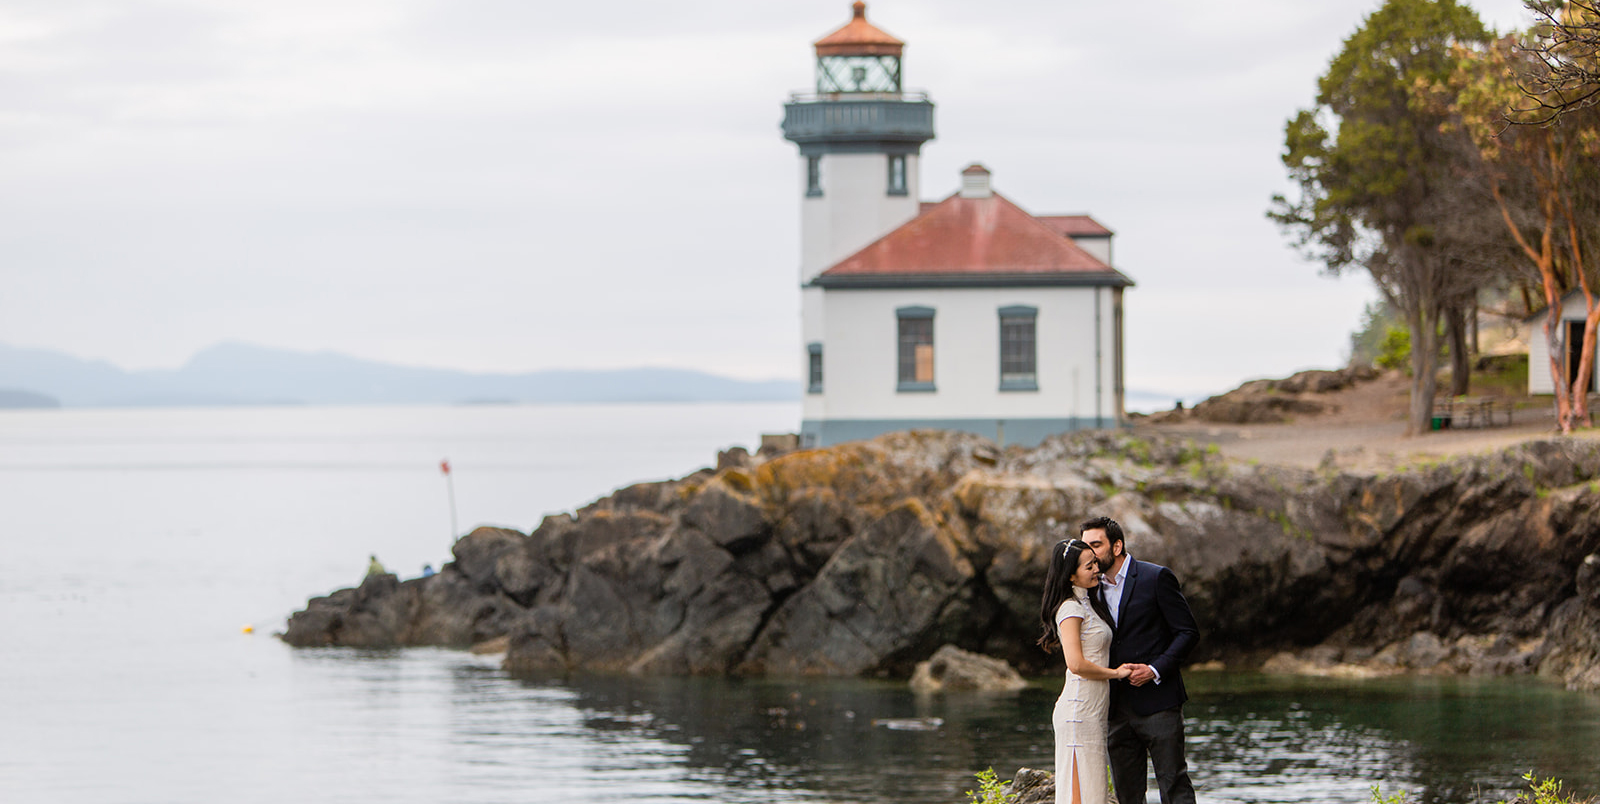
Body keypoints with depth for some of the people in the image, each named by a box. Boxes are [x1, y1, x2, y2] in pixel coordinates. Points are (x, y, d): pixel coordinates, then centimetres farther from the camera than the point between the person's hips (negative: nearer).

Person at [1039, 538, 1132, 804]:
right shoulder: (1071, 609, -12)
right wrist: (1116, 673, -8)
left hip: (1093, 710, 10)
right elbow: (1076, 663, -21)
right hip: (1079, 709, -10)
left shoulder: (1087, 605, 17)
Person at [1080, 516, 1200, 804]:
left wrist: (1155, 670, -17)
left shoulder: (1156, 578, -5)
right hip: (1117, 710, 6)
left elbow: (1188, 632, -6)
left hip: (1157, 702, -6)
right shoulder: (1094, 589, 13)